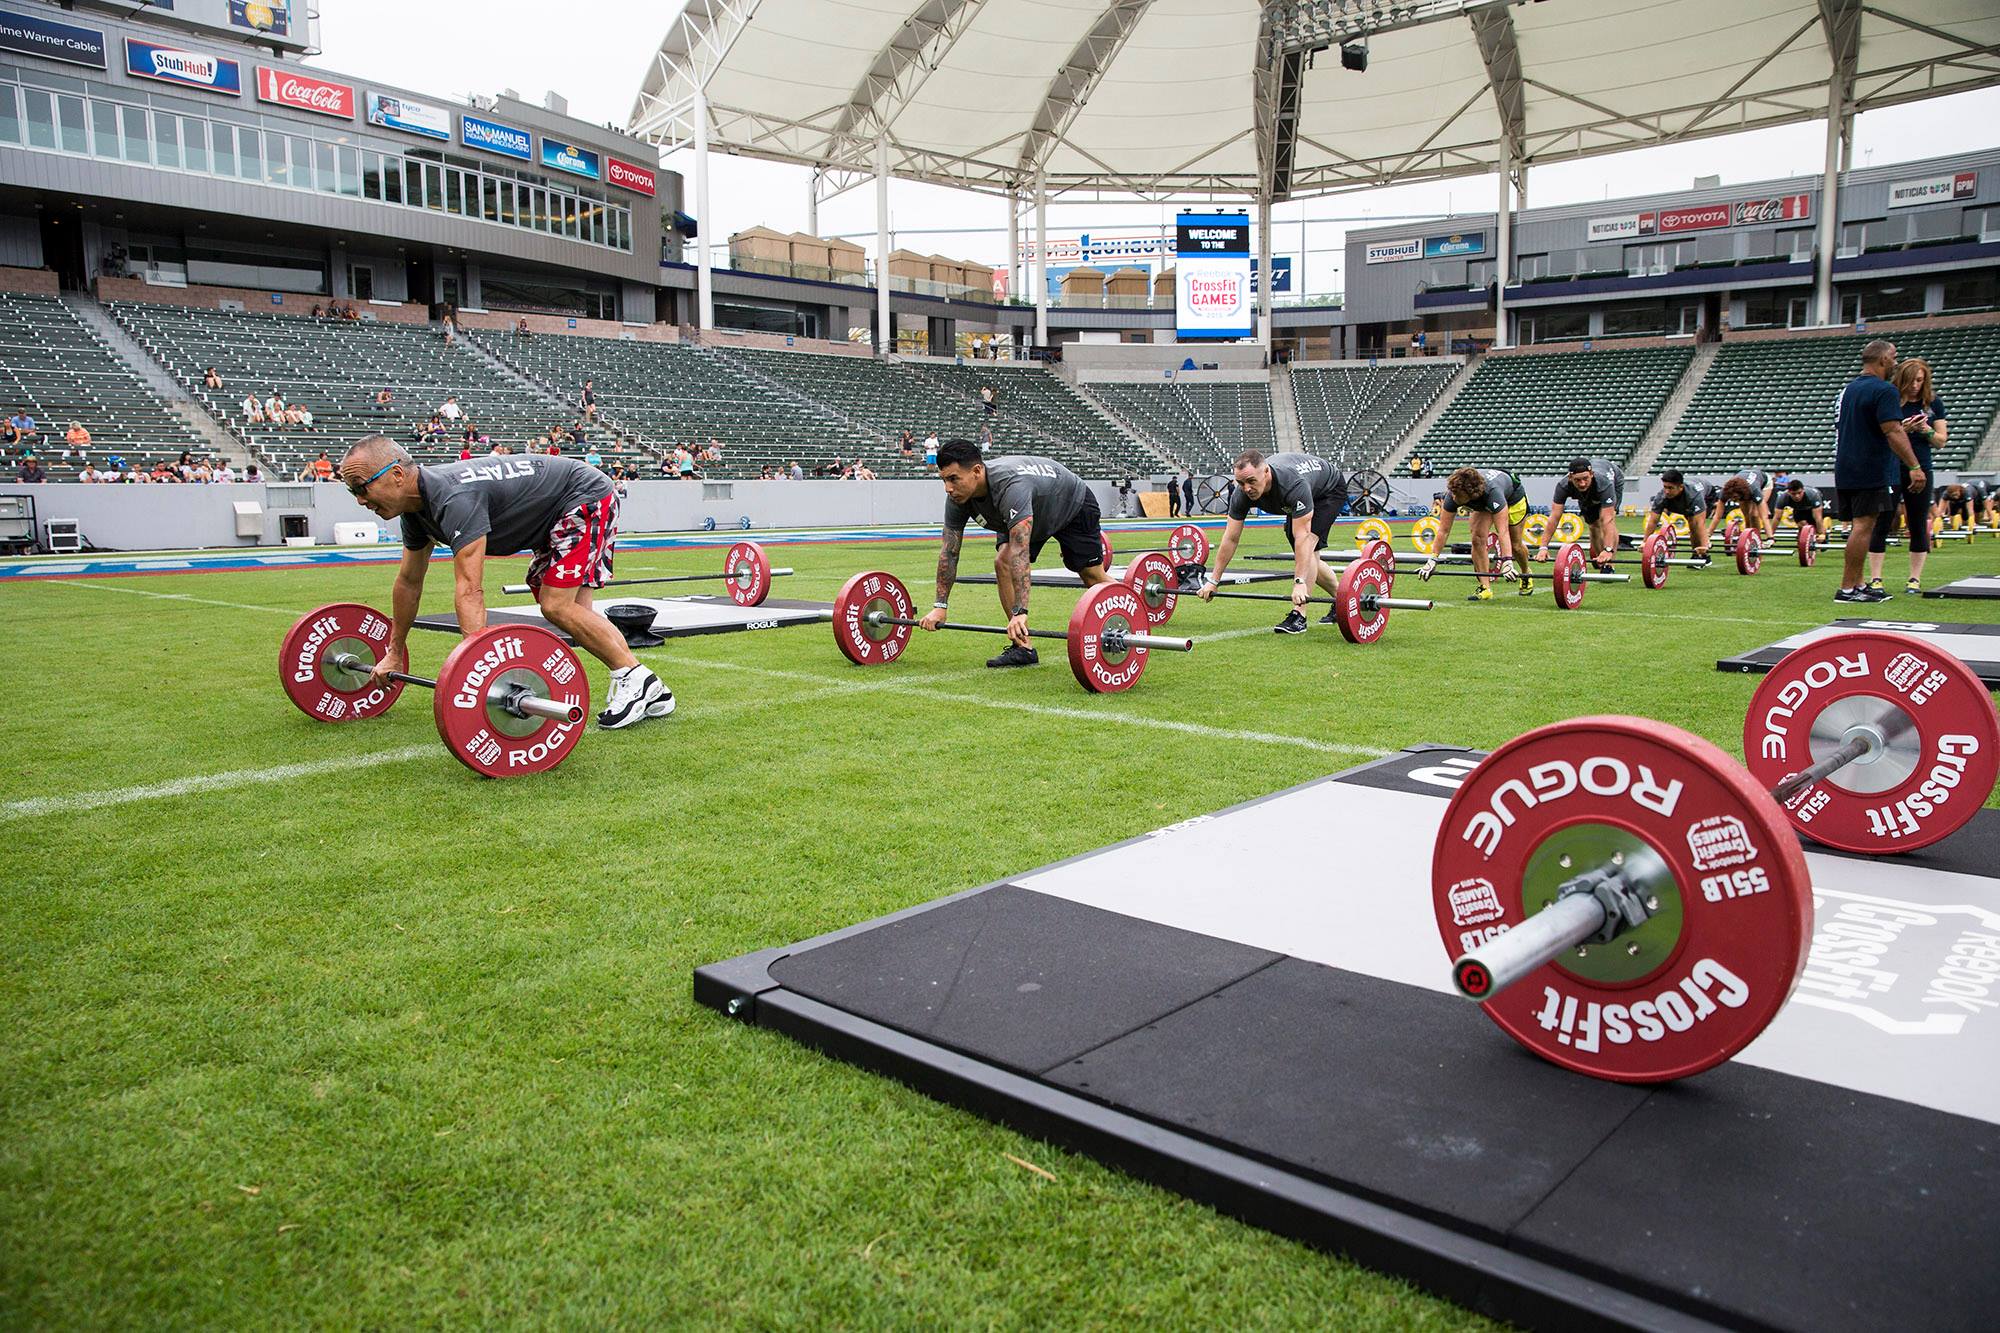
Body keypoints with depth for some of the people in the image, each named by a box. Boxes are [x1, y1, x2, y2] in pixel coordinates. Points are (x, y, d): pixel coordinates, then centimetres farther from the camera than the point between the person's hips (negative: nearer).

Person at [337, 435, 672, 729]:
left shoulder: (454, 499, -32)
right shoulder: (417, 507, 0)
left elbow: (470, 590, -40)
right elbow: (409, 581, 12)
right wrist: (394, 654, 17)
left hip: (587, 498, -10)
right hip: (557, 512, 10)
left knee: (557, 606, -18)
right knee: (573, 609, 7)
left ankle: (639, 680, -9)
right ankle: (652, 694, 8)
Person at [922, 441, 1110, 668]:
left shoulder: (1010, 486, -46)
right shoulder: (957, 498, -23)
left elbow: (1020, 552, -53)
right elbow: (949, 552, -17)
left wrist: (1020, 613, -58)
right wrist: (939, 606, -20)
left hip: (1073, 505, -6)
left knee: (1092, 576, 0)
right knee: (1003, 562, -15)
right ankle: (1023, 646, -12)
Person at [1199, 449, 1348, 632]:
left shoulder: (1293, 484, -45)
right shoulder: (1242, 494, -28)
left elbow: (1302, 536, -47)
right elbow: (1230, 538, -20)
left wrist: (1300, 583, -53)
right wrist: (1213, 581, -20)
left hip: (1330, 489, -7)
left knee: (1308, 542, -26)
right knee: (1309, 559, 8)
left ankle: (1298, 615, -26)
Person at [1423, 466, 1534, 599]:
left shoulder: (1492, 492, -48)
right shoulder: (1453, 495, -35)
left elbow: (1502, 530, -53)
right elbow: (1443, 530, -29)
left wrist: (1507, 562, -62)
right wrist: (1432, 560, -33)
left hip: (1513, 495, -3)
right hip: (1482, 503, 3)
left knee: (1515, 545, 4)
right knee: (1478, 539, -18)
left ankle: (1526, 575, 35)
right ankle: (1485, 587, -12)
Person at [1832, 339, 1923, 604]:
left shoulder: (1847, 390, 16)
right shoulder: (1884, 390, -11)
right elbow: (1892, 432, -19)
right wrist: (1914, 467, -19)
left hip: (1845, 470, 9)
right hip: (1870, 472, -9)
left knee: (1860, 525, 13)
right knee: (1864, 525, -8)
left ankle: (1859, 584, 16)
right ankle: (1847, 589, -9)